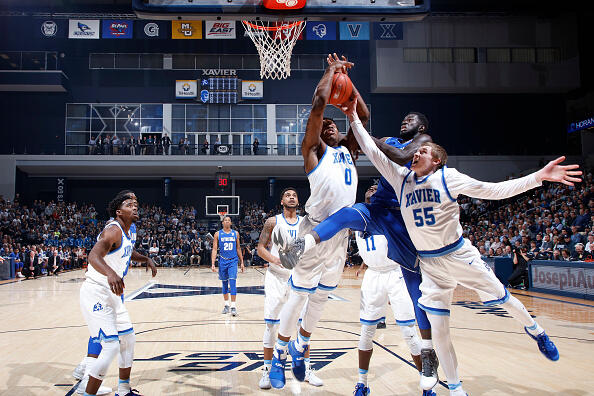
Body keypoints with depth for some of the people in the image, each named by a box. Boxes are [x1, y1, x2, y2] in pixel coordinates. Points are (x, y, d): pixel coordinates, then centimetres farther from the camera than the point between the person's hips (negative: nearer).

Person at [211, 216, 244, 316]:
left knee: (233, 282, -12)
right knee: (224, 284, 10)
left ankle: (233, 306, -12)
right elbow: (214, 249, -1)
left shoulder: (235, 233, 5)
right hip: (222, 261, 1)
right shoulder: (218, 234, 1)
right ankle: (226, 305, 22)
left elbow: (238, 249, 11)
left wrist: (241, 262, 9)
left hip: (233, 261, -1)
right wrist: (213, 264, -9)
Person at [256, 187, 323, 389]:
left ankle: (307, 369, 17)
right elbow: (260, 248, 0)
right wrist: (273, 259, -19)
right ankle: (267, 369, 9)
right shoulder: (273, 222, 1)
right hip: (276, 276, -2)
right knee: (271, 324, -2)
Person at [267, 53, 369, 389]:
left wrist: (346, 78, 20)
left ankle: (301, 346, 34)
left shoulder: (348, 151, 19)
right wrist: (331, 70, 7)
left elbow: (364, 115, 22)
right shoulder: (314, 149, 2)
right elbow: (319, 103, -7)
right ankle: (279, 356, 13)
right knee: (299, 293, 0)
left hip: (342, 233, 6)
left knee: (321, 295, 16)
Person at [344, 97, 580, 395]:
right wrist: (353, 118, -4)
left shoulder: (448, 177, -7)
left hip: (460, 255, -2)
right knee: (438, 330, 1)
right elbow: (371, 150, 0)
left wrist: (538, 177, -16)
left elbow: (493, 191, -8)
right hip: (429, 264, 3)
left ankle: (535, 331, 47)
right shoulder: (402, 178, 1)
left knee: (502, 299, 13)